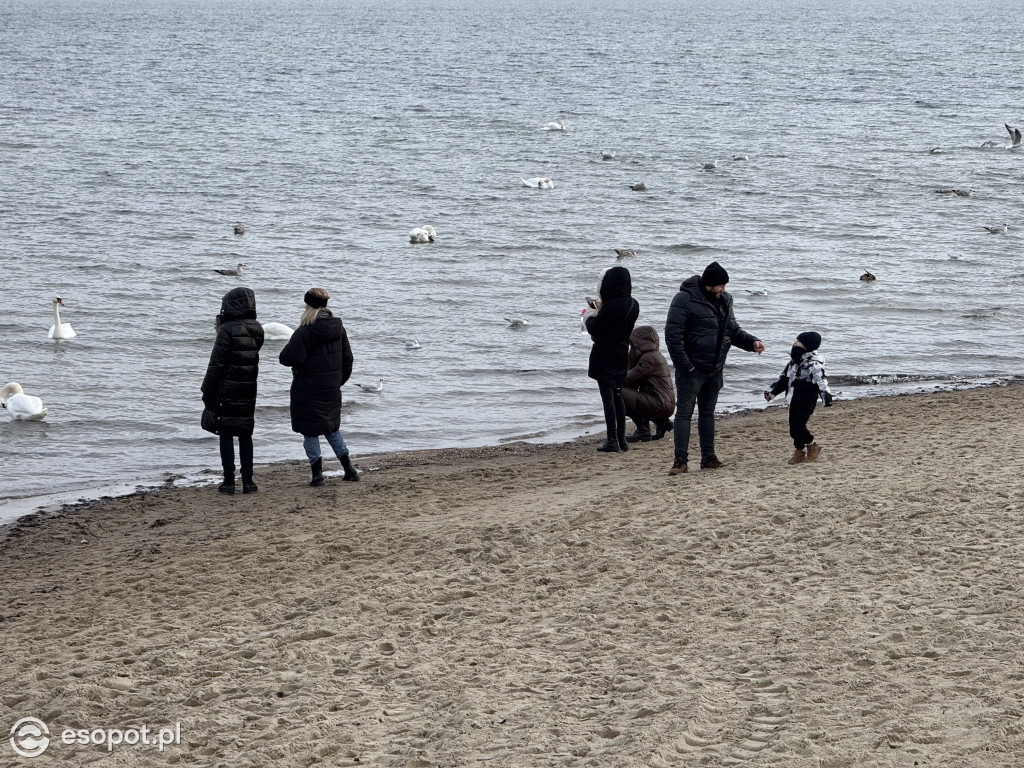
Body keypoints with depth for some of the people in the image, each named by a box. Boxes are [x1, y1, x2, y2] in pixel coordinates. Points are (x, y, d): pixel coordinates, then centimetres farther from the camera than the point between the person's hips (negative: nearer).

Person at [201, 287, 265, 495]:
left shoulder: (227, 330, -14)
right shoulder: (257, 330, 4)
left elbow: (217, 363, -14)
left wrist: (207, 391, -6)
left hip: (227, 391, -5)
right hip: (249, 390, 5)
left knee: (226, 435, 2)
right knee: (245, 435, 11)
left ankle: (229, 481, 1)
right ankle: (247, 481, 9)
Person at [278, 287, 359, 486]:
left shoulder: (305, 332, -18)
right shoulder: (338, 328, 2)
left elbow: (288, 358, -22)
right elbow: (347, 358, 10)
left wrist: (289, 347, 0)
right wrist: (339, 380, 22)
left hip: (308, 391, -6)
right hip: (331, 389, 6)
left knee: (310, 432, 3)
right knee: (332, 428, 20)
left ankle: (317, 474, 2)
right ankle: (349, 469, 17)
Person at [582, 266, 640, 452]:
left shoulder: (611, 306, -22)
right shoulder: (633, 305, 3)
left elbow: (594, 329, -18)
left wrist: (589, 316, 1)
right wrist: (600, 310, 14)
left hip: (604, 356, -8)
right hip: (621, 355, 8)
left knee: (608, 397, -3)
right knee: (617, 396, 18)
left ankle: (612, 440, -3)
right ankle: (621, 439, 22)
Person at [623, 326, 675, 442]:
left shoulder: (649, 357, -12)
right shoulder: (656, 355, 19)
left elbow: (629, 379, -14)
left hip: (660, 405, -10)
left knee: (620, 393, -16)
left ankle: (643, 430, -8)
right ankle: (661, 422, 16)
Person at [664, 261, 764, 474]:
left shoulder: (723, 300, 10)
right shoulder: (685, 299, -15)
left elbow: (733, 330, 20)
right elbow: (672, 335, -18)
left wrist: (752, 341, 2)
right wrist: (684, 365, -19)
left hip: (714, 369, 7)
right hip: (692, 369, -7)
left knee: (708, 413, 13)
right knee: (684, 412, -4)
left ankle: (708, 458, 19)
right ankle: (680, 460, -4)